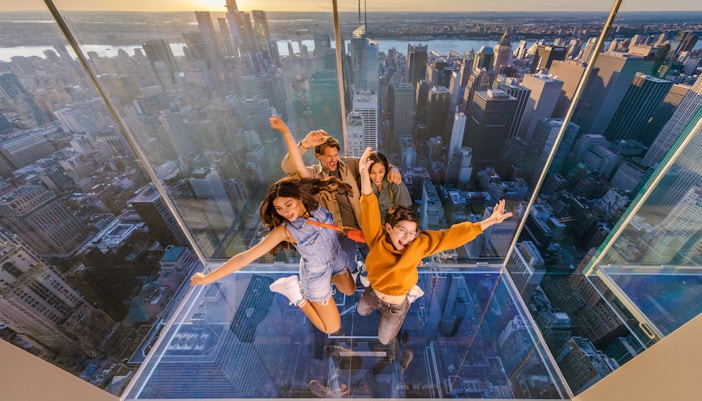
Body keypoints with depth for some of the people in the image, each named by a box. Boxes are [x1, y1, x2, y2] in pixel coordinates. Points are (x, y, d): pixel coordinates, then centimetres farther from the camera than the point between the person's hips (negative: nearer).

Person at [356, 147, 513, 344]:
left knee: (384, 340, 26)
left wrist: (488, 222, -35)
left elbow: (449, 236, -33)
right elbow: (369, 206, -43)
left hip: (395, 306, -2)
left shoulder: (417, 245, -32)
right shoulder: (377, 239, -33)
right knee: (361, 312, 34)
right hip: (372, 293, 2)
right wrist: (364, 173, -55)